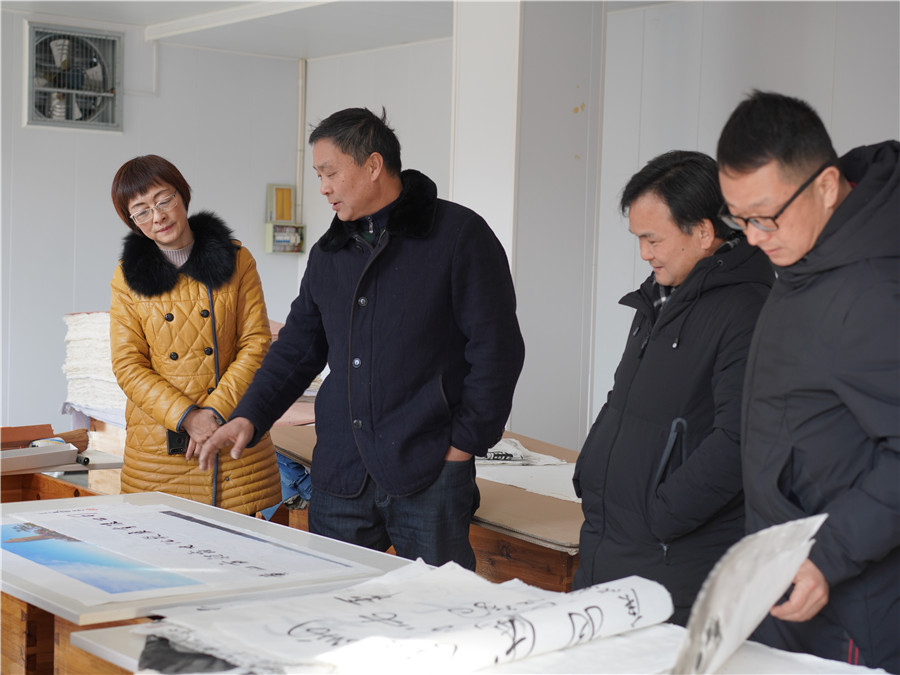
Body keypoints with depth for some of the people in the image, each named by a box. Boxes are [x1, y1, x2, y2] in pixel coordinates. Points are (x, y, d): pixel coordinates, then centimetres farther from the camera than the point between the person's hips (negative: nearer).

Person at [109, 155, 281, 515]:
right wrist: (187, 417, -14)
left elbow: (256, 344, 0)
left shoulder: (235, 261, 4)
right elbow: (128, 366, 0)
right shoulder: (129, 277, 5)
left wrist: (215, 411, -12)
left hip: (232, 430, 0)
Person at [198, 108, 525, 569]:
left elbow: (496, 349, -6)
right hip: (340, 476, 5)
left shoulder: (459, 235, -4)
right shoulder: (329, 253, 15)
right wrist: (249, 417, 5)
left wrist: (462, 445, -9)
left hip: (428, 476, -5)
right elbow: (298, 348, 19)